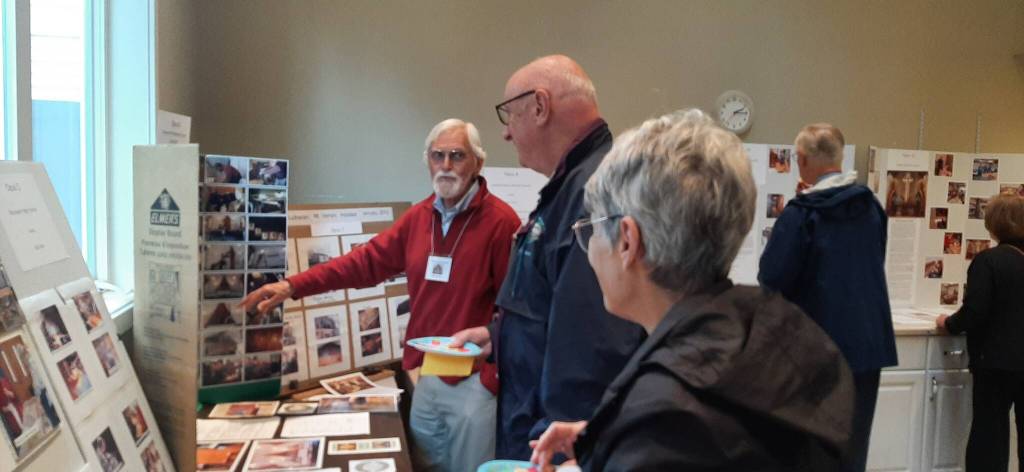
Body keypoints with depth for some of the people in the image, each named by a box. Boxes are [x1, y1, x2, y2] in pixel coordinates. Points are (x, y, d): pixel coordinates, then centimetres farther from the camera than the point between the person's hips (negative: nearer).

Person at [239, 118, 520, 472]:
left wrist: (494, 377, -16)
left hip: (473, 381, -6)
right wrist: (293, 287, -1)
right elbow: (366, 261, 7)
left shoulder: (500, 220, -13)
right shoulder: (419, 216, 9)